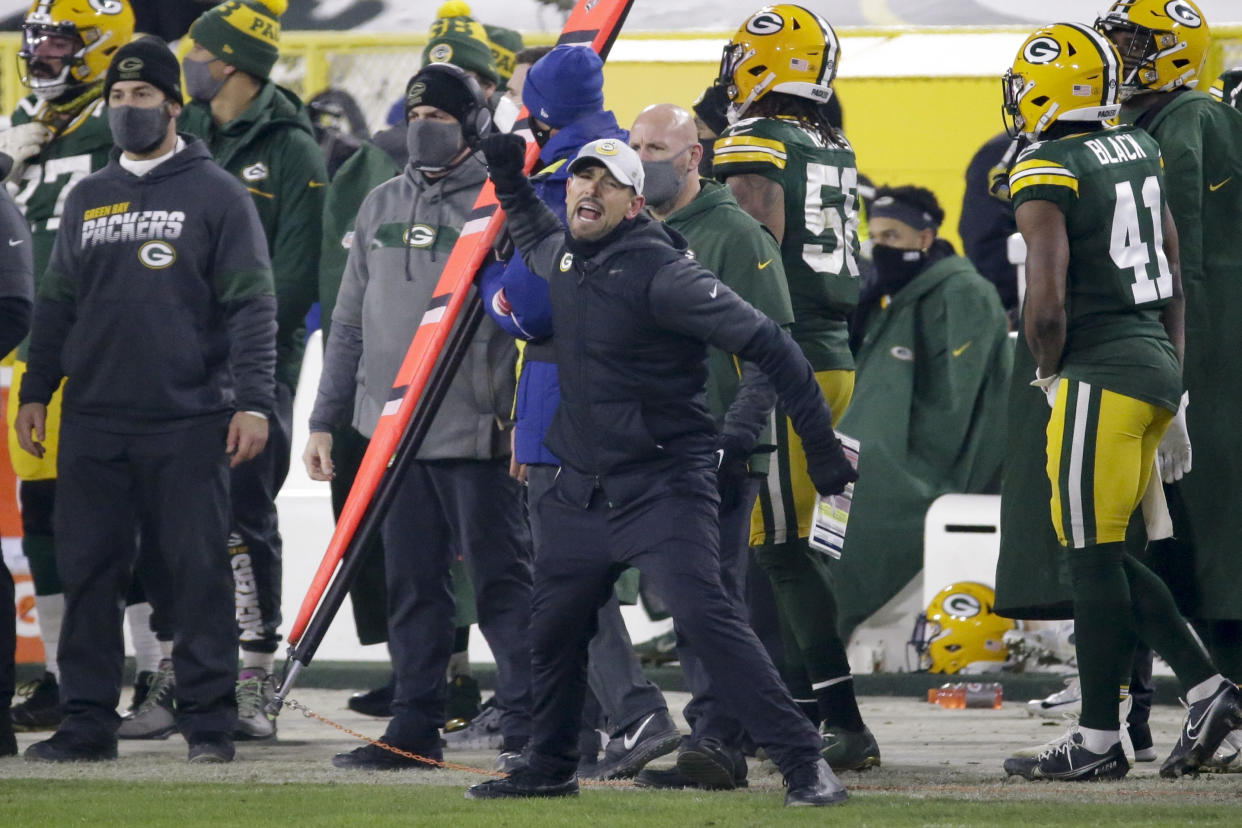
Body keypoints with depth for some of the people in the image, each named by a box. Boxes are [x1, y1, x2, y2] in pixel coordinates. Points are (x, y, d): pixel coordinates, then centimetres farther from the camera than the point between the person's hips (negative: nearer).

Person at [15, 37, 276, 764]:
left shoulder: (216, 195, 1)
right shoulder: (88, 200, 14)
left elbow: (252, 304, -3)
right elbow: (57, 304, 19)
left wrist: (252, 402, -10)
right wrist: (36, 393, 12)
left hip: (188, 424, -4)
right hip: (95, 425, 4)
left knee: (198, 573, -3)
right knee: (89, 574, 4)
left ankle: (209, 720, 3)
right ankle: (88, 721, 9)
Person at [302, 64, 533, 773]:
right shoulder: (382, 207, 14)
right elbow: (352, 323, 18)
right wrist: (327, 419, 15)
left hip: (477, 430, -6)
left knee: (503, 580, -3)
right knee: (412, 585, 8)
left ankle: (528, 726, 0)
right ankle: (417, 726, 14)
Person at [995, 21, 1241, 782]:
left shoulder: (1047, 175, -13)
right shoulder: (1142, 152, 12)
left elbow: (1046, 304, -19)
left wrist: (1050, 375, -1)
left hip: (1102, 371, -8)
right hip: (1158, 361, 8)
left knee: (1094, 558, -2)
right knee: (1104, 554, 15)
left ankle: (1099, 741, 2)